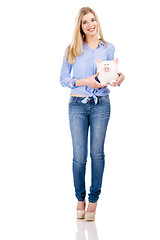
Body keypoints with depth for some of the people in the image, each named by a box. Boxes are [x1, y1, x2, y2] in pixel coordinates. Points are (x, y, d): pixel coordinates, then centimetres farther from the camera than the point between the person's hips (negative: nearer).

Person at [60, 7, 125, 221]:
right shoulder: (72, 50, 2)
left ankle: (93, 200, 15)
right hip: (78, 105, -1)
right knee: (79, 155, 0)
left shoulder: (108, 48, 6)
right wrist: (85, 81, -14)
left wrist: (120, 78, -9)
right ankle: (80, 199, 19)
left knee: (97, 153, 2)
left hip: (101, 105, 1)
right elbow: (63, 78, 0)